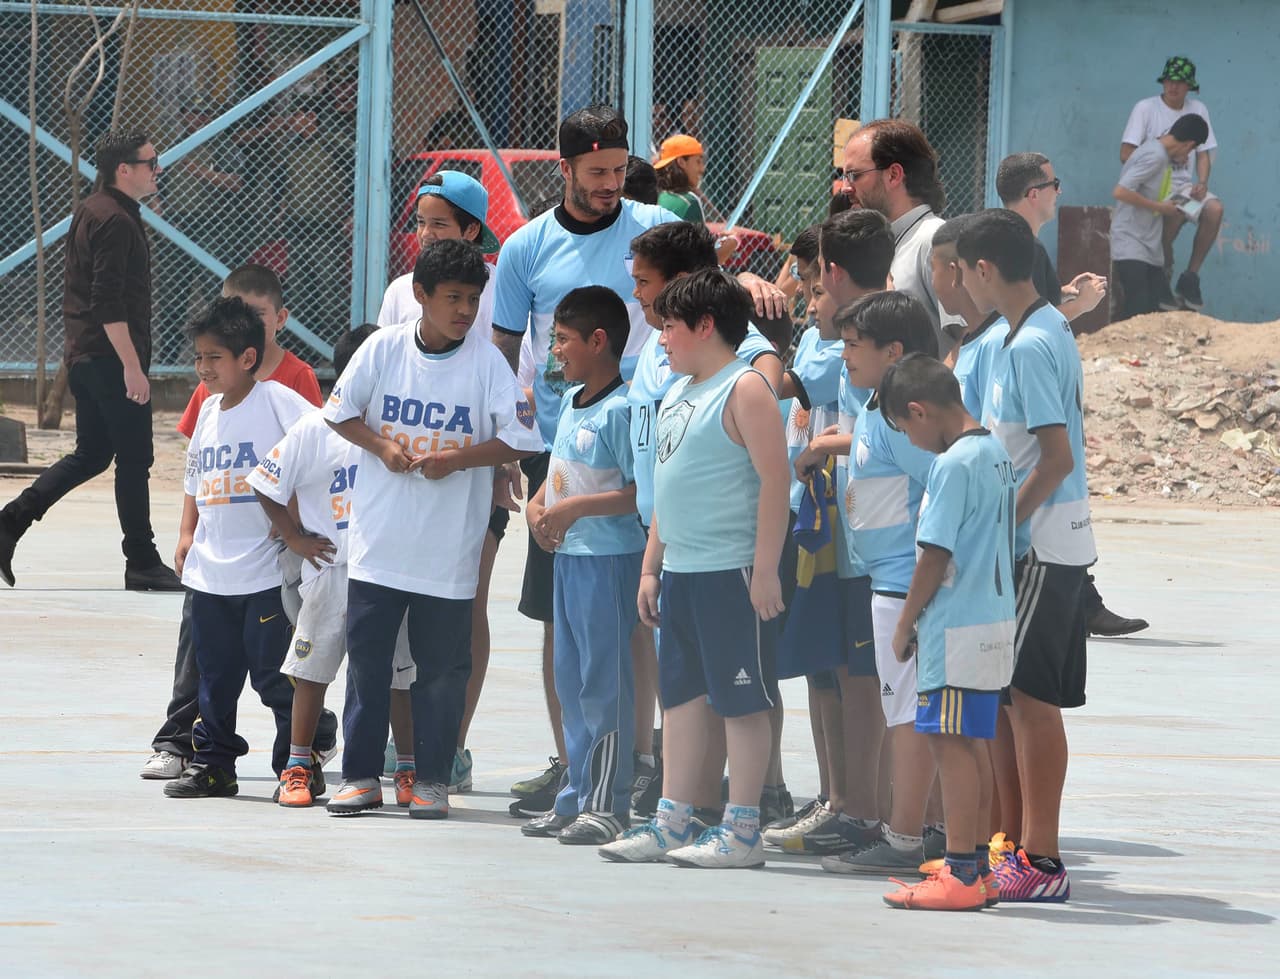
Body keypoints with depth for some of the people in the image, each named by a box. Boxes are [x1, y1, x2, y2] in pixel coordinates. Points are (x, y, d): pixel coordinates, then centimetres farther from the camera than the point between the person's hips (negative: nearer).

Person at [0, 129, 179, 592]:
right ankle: (142, 563, 4)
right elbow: (109, 305, -22)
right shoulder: (115, 220, -17)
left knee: (91, 454, 15)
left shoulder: (89, 212, 15)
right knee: (134, 459, -2)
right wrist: (132, 367, -22)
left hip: (84, 358, 10)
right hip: (110, 358, -10)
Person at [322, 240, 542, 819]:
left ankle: (432, 780, 14)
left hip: (449, 548, -2)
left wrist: (457, 459, -16)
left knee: (442, 667, 4)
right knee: (366, 658, 7)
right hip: (378, 541, 2)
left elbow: (520, 440, -6)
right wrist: (380, 447, -8)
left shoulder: (487, 363, -5)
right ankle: (361, 776, 16)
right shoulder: (384, 349, -1)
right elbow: (341, 413, 8)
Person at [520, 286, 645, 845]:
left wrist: (577, 507, -22)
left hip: (609, 559, -10)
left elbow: (640, 492, -20)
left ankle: (608, 806, 0)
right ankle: (577, 797, 22)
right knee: (570, 679, 14)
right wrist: (538, 504, 6)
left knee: (605, 679, -5)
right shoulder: (572, 403, 13)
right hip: (568, 555, 10)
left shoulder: (619, 411, -16)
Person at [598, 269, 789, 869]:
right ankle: (672, 822, 15)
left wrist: (765, 570, -20)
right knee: (682, 695, 11)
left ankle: (742, 831, -1)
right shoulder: (676, 395, 18)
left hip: (731, 573, -9)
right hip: (680, 572, 9)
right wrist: (651, 566, 20)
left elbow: (774, 480, -16)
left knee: (740, 700, -3)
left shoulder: (744, 390, -10)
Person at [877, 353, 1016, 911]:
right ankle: (978, 868, 18)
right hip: (995, 621, 10)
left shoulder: (953, 464, -17)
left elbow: (935, 556, -17)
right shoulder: (995, 453, 12)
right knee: (971, 743, 14)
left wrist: (905, 626, -7)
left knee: (950, 741, -6)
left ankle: (960, 875, -7)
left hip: (956, 631, -10)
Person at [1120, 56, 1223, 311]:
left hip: (1184, 185, 4)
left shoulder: (1198, 110, 11)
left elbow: (1203, 154, 13)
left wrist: (1202, 183, -6)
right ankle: (1163, 277, -18)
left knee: (1214, 208, -26)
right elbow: (1126, 154, -7)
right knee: (1175, 211, -37)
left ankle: (1191, 276, -14)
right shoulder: (1145, 108, -2)